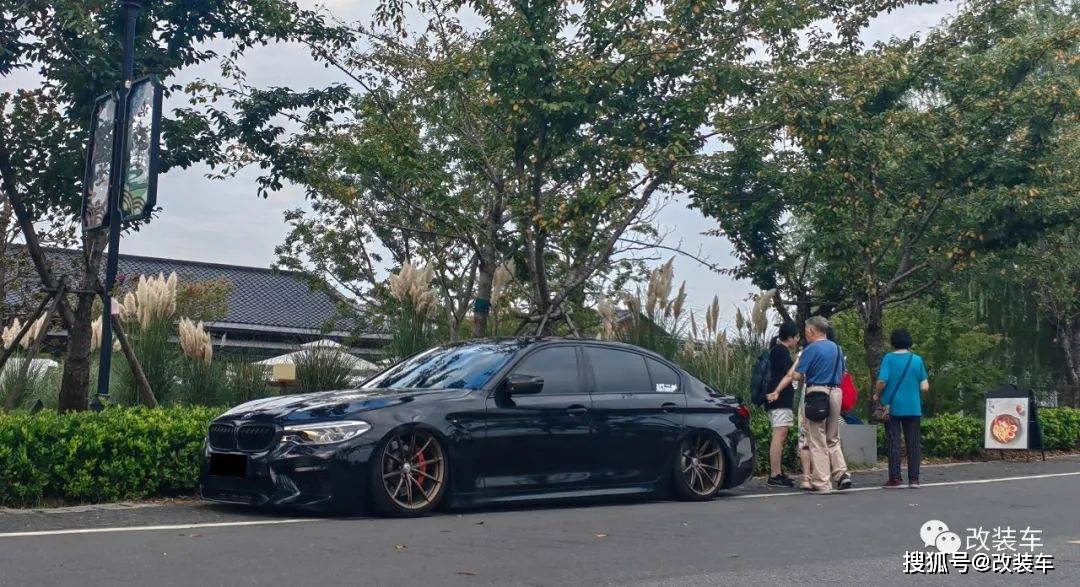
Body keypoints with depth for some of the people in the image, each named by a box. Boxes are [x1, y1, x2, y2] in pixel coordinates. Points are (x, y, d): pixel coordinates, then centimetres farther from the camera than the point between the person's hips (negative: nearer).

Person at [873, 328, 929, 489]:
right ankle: (914, 479, 7)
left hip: (892, 407, -2)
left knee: (893, 443, 3)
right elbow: (925, 387, -1)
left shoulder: (889, 358, -6)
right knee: (913, 444, 8)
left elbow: (882, 381, -15)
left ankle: (894, 478, 2)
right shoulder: (917, 360, 0)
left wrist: (877, 395, 3)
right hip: (913, 408, 2)